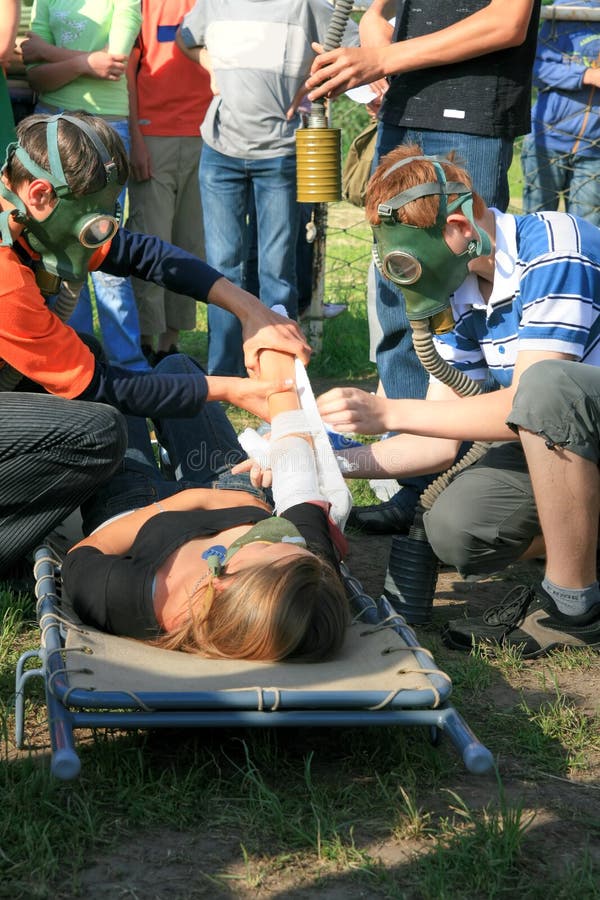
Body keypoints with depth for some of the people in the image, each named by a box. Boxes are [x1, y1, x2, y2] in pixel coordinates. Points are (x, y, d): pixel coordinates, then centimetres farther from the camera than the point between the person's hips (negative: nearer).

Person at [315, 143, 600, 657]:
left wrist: (388, 413, -30)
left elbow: (530, 406, -30)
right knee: (455, 529, -16)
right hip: (558, 443, 7)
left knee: (546, 386, -37)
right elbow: (441, 443, 2)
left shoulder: (553, 251, -24)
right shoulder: (458, 294, 1)